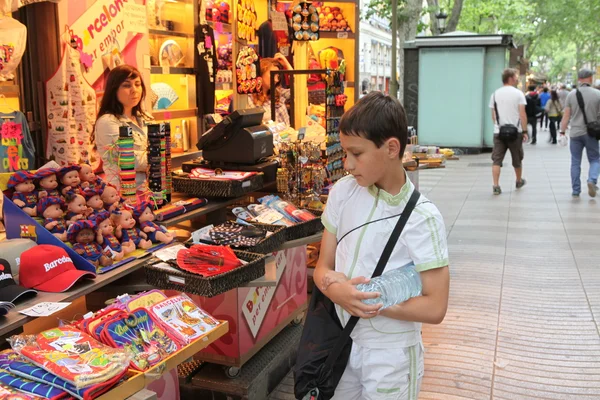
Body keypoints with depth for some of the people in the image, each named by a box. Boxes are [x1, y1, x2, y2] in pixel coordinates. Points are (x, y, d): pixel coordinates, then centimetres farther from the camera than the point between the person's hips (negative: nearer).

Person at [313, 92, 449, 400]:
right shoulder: (343, 193, -6)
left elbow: (434, 308, -19)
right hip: (342, 342, 4)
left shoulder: (421, 218, -19)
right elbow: (324, 266, -1)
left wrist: (364, 298, -23)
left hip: (390, 355, -4)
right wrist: (334, 287, -23)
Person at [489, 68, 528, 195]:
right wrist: (525, 131, -4)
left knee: (497, 160, -1)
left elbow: (493, 115, 10)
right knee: (517, 159, 17)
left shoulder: (495, 94, 7)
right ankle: (519, 181, 35)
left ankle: (496, 186, -11)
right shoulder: (518, 93, -4)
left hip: (498, 132, 2)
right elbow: (522, 114, -8)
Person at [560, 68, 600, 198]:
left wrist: (562, 131, 3)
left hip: (575, 133, 1)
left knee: (575, 162, 9)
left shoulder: (572, 94, -1)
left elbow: (566, 115, -2)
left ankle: (576, 191, 10)